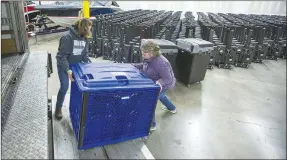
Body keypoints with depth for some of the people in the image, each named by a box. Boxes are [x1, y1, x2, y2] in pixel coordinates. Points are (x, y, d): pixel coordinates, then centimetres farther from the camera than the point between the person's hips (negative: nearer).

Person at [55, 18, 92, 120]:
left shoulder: (85, 39, -3)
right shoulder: (68, 37, -23)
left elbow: (85, 55, 2)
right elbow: (62, 56, -24)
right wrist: (67, 70, -33)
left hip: (77, 64, 6)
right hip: (64, 65, -6)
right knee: (64, 86, -11)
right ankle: (58, 108, 12)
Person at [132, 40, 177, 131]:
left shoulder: (160, 63, -39)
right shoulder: (149, 58, -14)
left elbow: (168, 78, -31)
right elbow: (144, 65, 7)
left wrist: (160, 82, -50)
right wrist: (134, 66, -6)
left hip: (163, 85, -9)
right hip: (156, 84, 9)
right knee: (161, 96, 34)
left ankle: (152, 125, 9)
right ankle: (172, 108, 63)